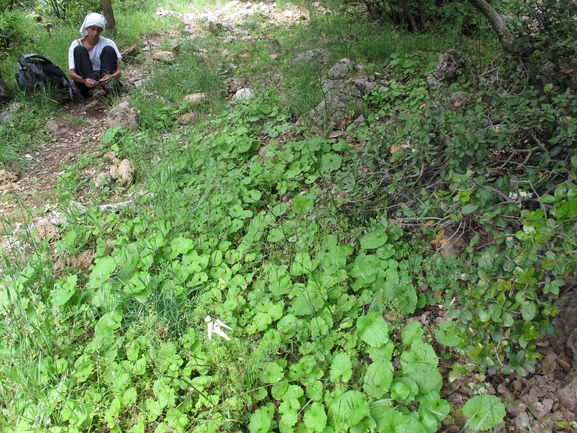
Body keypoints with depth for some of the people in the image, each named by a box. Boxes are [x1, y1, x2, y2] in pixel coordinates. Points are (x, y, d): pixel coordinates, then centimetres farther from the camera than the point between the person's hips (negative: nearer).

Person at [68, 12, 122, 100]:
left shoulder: (108, 43, -2)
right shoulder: (77, 44, -3)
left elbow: (118, 71, -10)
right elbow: (72, 73, -11)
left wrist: (111, 77, -35)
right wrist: (84, 80, -35)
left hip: (103, 80, 0)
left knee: (109, 49, -15)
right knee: (79, 50, -19)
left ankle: (105, 87, -32)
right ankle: (95, 88, -36)